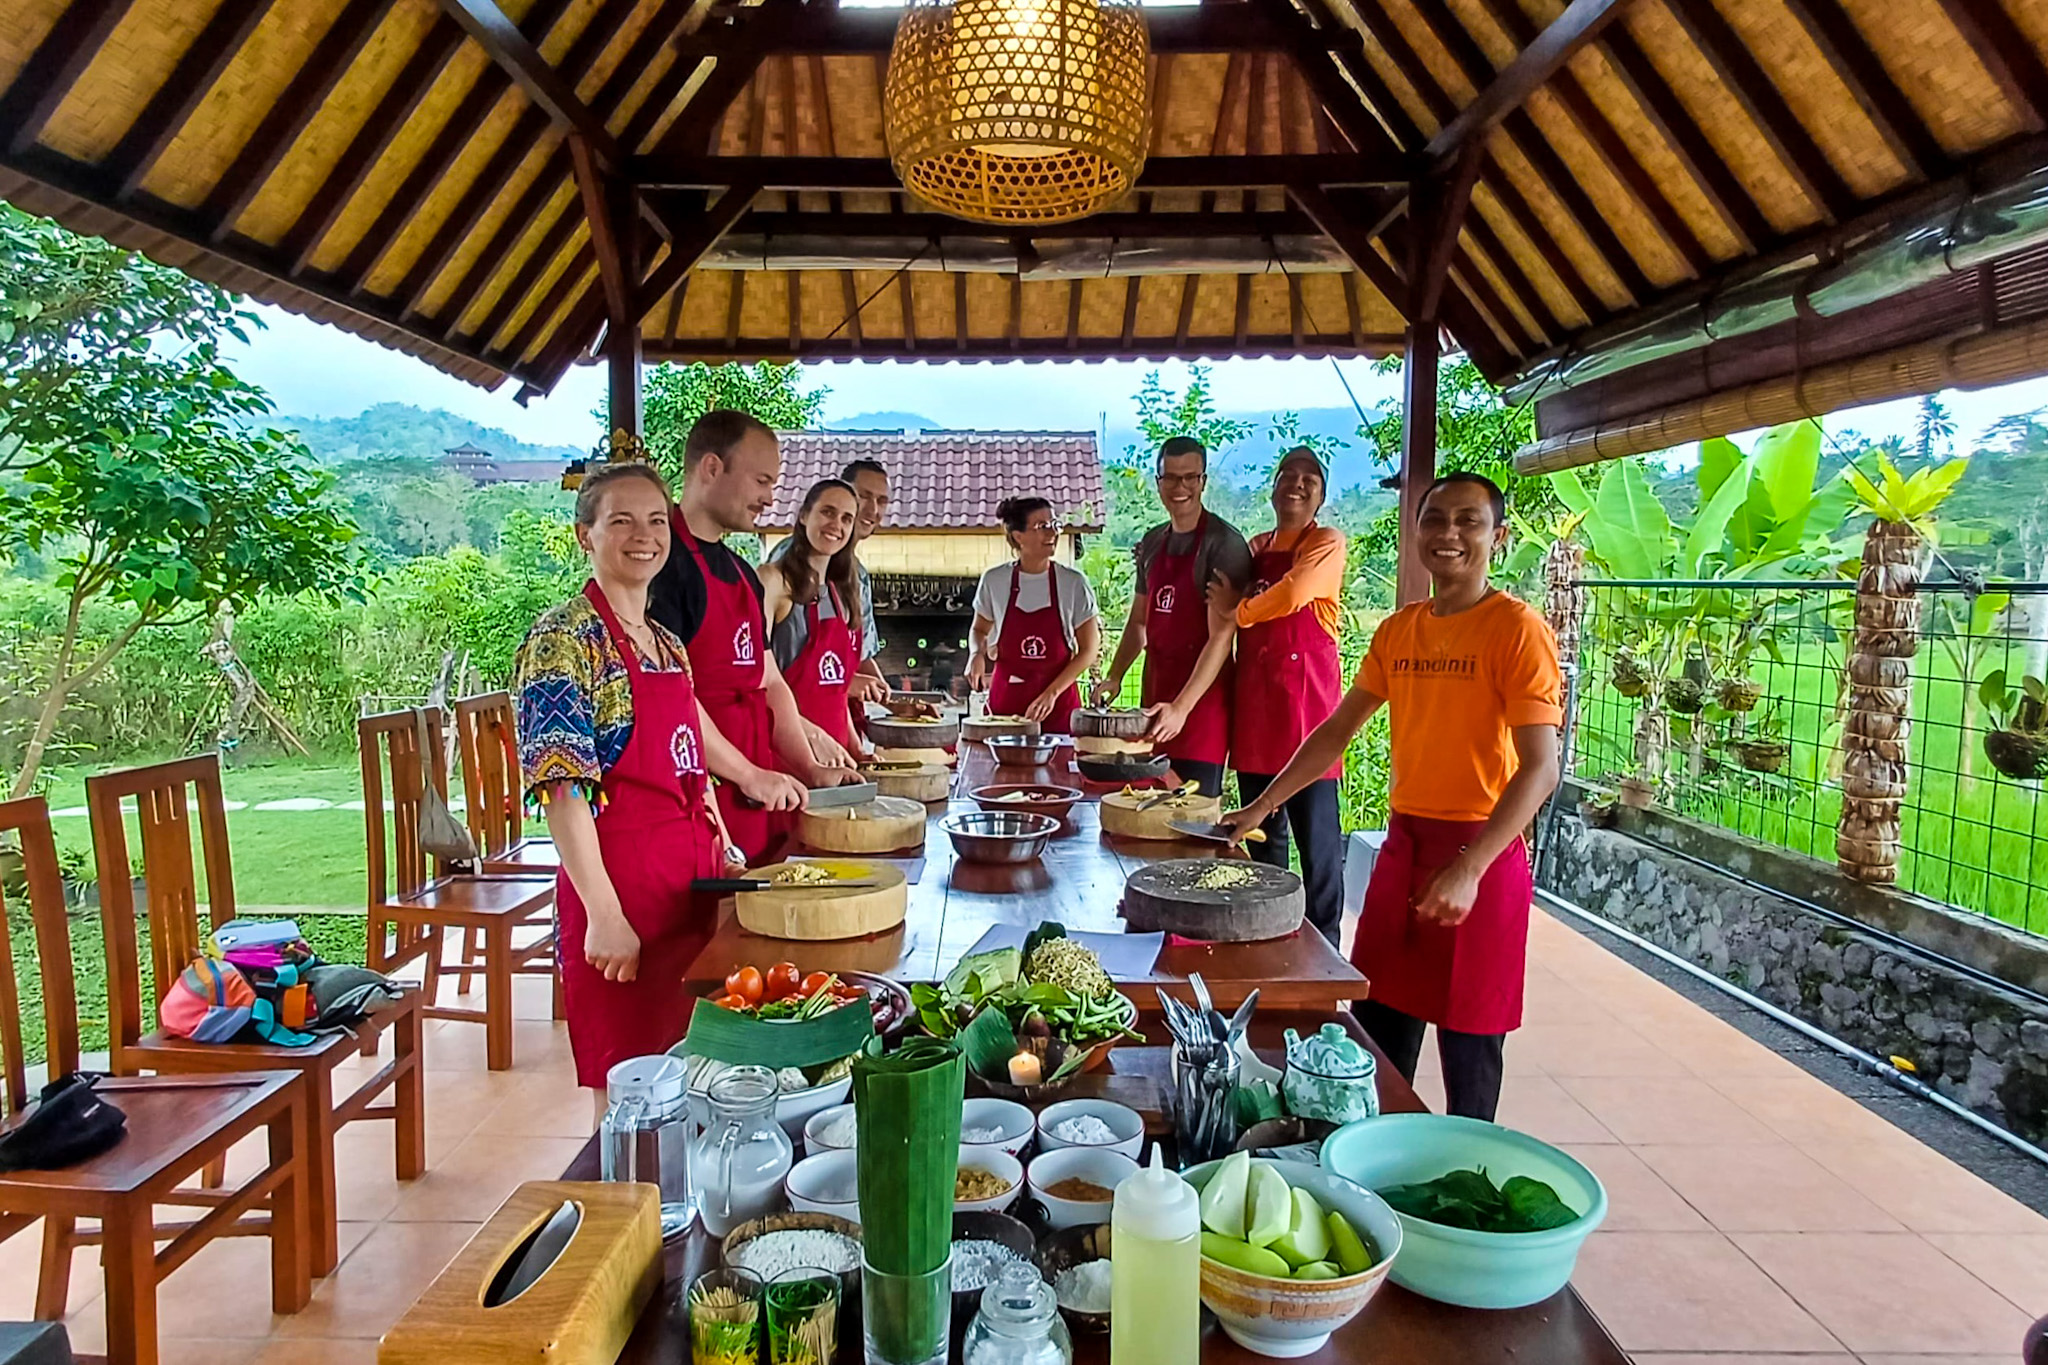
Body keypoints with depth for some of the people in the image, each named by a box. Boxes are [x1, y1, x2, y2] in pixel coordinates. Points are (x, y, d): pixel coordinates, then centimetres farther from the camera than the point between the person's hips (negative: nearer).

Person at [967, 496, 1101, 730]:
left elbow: (1088, 650, -3)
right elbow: (980, 630, 16)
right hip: (1005, 700, 1)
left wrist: (1052, 693, -11)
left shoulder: (1074, 583, -6)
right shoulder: (994, 581, -2)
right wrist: (979, 654, -5)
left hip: (1058, 704, -1)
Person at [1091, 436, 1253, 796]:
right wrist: (1115, 677, 6)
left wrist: (1182, 708, -23)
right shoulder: (1151, 543, 12)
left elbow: (1221, 636, -17)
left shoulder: (1224, 543, -11)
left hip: (1202, 699, -7)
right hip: (1156, 698, 7)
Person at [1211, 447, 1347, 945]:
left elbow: (1290, 596, -18)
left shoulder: (1327, 543, -2)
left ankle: (1323, 942, 6)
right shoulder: (1255, 548, 18)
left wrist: (1237, 611, -4)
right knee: (1261, 826, 12)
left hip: (1306, 690, -6)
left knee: (1315, 827, -3)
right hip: (1254, 694, 7)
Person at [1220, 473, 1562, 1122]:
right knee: (1376, 1025, 13)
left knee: (1467, 1044, 4)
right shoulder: (1398, 630, 8)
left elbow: (1541, 769, -18)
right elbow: (1338, 730, 15)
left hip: (1481, 854, -6)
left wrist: (1468, 870, -27)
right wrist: (1261, 806, 10)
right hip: (1404, 842, 6)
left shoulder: (1517, 630, -12)